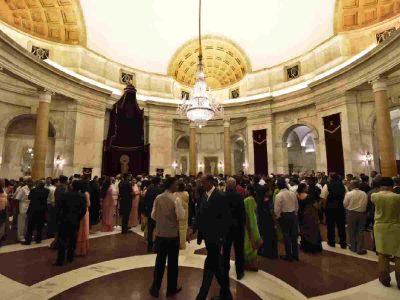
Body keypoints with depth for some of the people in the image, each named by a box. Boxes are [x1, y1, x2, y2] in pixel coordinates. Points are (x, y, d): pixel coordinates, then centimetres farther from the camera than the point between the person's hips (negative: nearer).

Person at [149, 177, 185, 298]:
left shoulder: (158, 198, -4)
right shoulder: (176, 199, -18)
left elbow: (153, 216, 2)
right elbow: (181, 217, -19)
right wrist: (182, 208, -1)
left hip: (160, 233, 4)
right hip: (173, 234, -4)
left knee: (160, 261, 17)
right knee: (172, 262, 14)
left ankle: (155, 288, 27)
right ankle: (171, 288, 29)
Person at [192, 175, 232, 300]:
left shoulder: (220, 196, -16)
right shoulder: (204, 196, 5)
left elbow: (226, 218, -14)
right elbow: (199, 214, 8)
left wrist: (221, 237, -13)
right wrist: (193, 230, 0)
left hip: (215, 237, -7)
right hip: (207, 236, 7)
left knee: (210, 264, 2)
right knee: (215, 264, 18)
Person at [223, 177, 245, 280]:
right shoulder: (239, 196, -17)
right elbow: (242, 211, -16)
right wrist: (243, 223, 0)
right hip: (238, 226, -2)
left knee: (226, 250, 16)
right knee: (239, 250, 14)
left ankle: (225, 271, 28)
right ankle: (239, 272, 24)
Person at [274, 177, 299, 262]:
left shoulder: (278, 195, -17)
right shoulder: (293, 193, -2)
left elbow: (277, 209, -17)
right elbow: (297, 206, 7)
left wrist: (278, 217, 0)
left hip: (284, 216, -5)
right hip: (293, 215, 5)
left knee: (286, 235, 7)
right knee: (294, 235, 15)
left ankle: (289, 256, 17)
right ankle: (295, 254, 27)